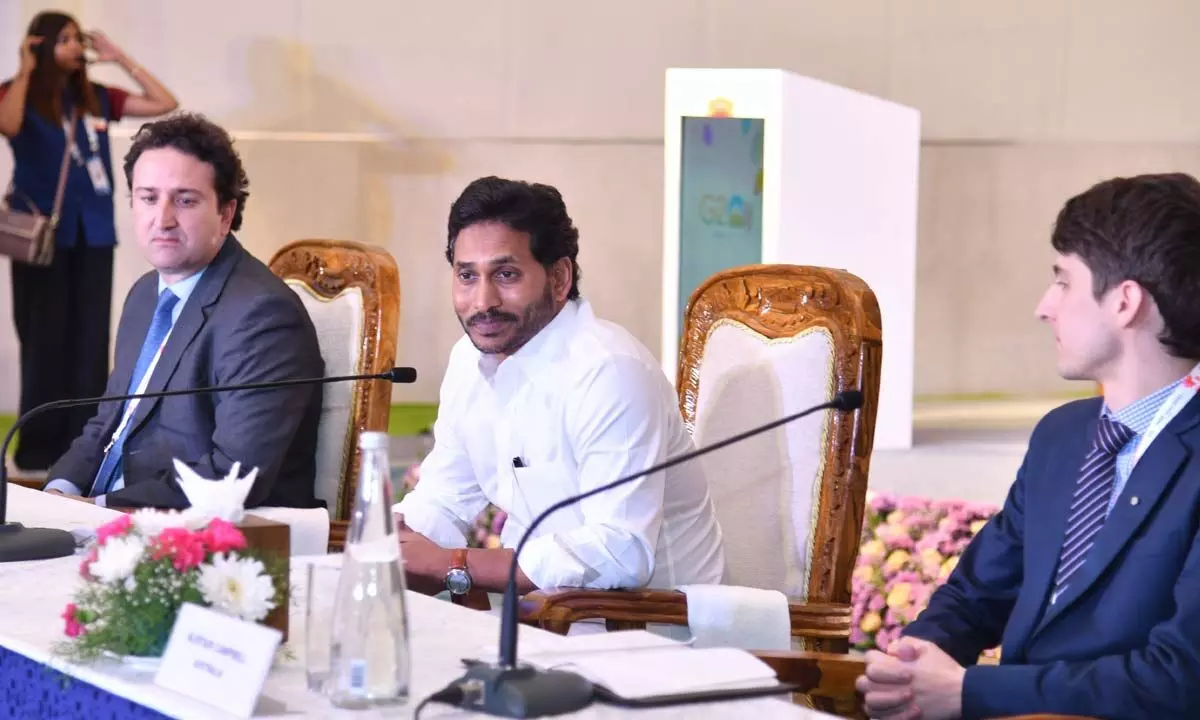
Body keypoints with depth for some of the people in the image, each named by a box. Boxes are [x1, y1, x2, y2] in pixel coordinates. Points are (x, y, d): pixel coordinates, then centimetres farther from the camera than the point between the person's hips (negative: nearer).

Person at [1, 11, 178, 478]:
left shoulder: (95, 98, 10)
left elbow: (165, 104, 9)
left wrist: (120, 59, 6)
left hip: (93, 233, 4)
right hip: (43, 233, -4)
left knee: (90, 340, 4)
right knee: (45, 340, -1)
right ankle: (37, 452, 5)